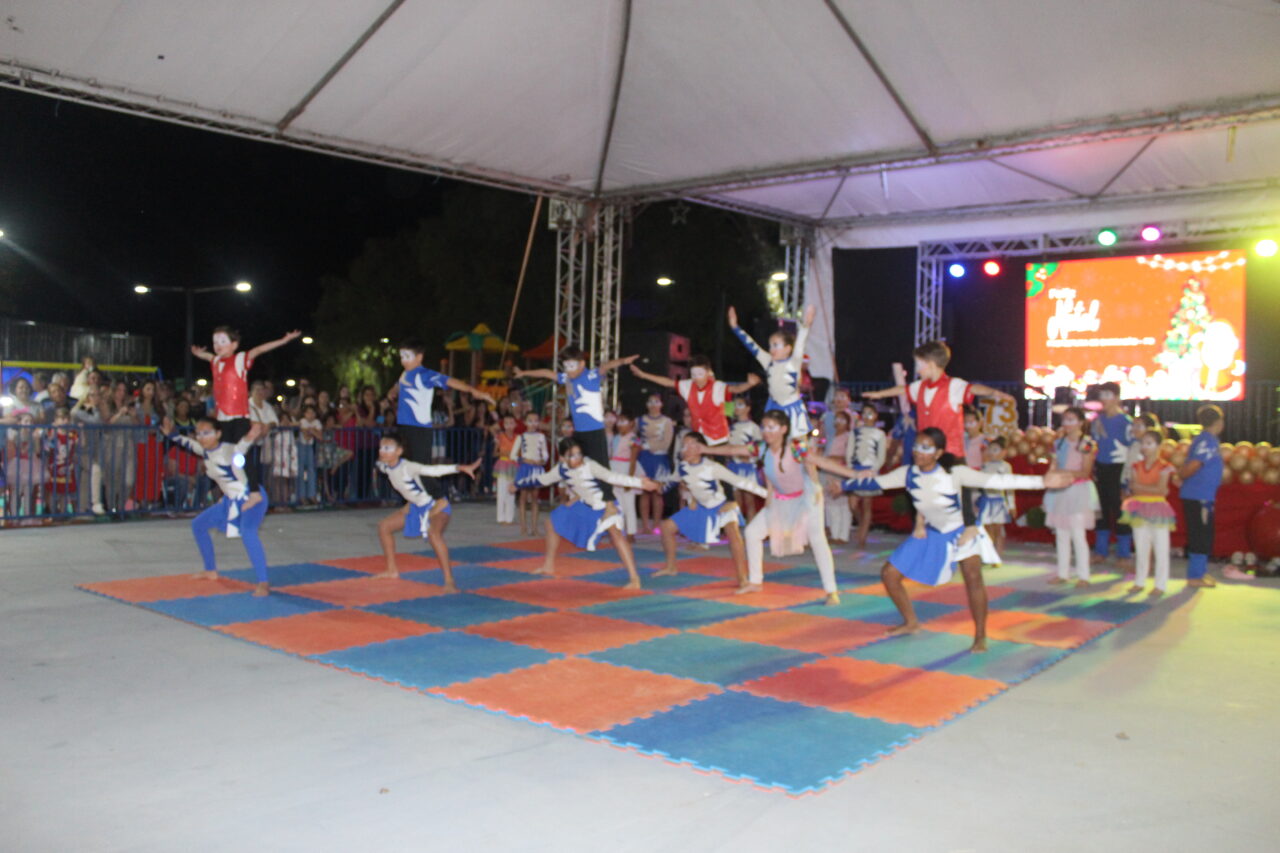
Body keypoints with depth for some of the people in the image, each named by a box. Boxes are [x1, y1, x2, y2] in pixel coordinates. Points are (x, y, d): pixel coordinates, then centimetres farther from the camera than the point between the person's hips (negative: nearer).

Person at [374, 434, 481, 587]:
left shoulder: (408, 467, -29)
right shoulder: (384, 467, -6)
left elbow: (434, 470, -41)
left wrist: (461, 468, -52)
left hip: (436, 506, -9)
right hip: (415, 507, 9)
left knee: (433, 533, -36)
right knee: (384, 526, 14)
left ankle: (449, 581, -36)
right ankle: (392, 570, 30)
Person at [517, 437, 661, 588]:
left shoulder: (590, 465, -27)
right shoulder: (561, 470, -8)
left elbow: (612, 477, -38)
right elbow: (543, 479, 8)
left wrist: (640, 482, -49)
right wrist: (519, 484, 15)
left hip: (605, 506, -7)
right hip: (585, 506, 7)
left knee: (614, 532, -32)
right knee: (553, 522, 13)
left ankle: (634, 579, -39)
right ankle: (549, 566, 31)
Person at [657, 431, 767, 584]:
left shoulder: (712, 468, -28)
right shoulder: (682, 467, -13)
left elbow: (740, 481, -29)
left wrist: (766, 493, -32)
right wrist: (691, 499, 7)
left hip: (722, 507, -6)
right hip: (700, 508, 6)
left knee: (733, 532, -32)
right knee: (667, 526, 3)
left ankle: (743, 580, -28)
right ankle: (670, 567, 22)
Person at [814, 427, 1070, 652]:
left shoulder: (955, 473, -27)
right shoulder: (907, 474, -17)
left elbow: (995, 481, -30)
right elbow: (876, 482, -6)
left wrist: (1042, 481, -36)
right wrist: (844, 484, -10)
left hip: (962, 531, -4)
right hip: (929, 534, 4)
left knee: (973, 578, -27)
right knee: (889, 573, -1)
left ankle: (980, 637, -9)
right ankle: (911, 622, 21)